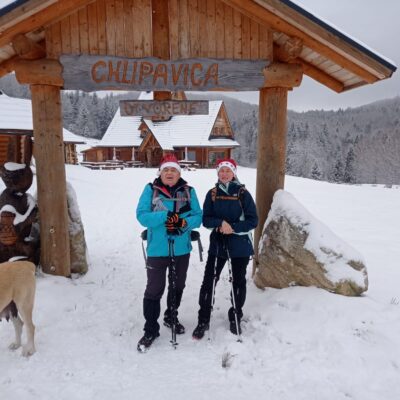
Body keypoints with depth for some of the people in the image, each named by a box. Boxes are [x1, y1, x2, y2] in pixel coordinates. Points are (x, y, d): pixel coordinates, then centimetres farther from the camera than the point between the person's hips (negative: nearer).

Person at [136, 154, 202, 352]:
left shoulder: (188, 191, 0)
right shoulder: (150, 189, -5)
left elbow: (198, 217, -4)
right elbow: (141, 215, -13)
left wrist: (183, 222, -24)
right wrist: (165, 216, -27)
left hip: (181, 249, 3)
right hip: (157, 249, -3)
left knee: (177, 286, 20)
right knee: (154, 290, 2)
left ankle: (171, 317, 44)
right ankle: (151, 330, 20)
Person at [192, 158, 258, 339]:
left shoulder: (243, 194, -4)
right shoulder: (212, 194, 3)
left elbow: (253, 220, -6)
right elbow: (206, 219, 0)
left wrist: (233, 227, -18)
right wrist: (221, 223, -19)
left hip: (240, 245, -1)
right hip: (217, 243, 1)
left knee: (238, 282, 11)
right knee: (208, 281, 0)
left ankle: (235, 318, 32)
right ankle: (203, 320, 16)